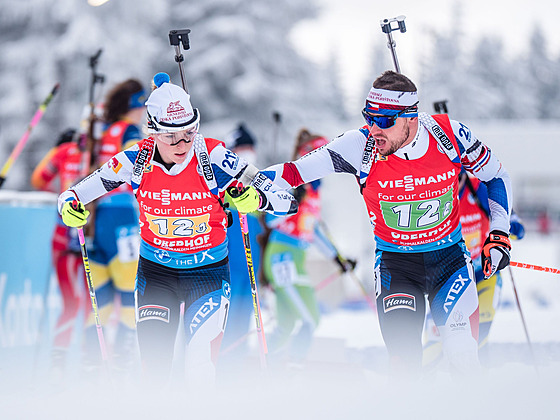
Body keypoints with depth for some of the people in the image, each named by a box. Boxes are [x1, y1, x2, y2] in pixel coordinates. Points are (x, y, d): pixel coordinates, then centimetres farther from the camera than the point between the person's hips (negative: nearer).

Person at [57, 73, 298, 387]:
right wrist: (69, 206, -22)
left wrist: (254, 199, -37)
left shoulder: (213, 158, -18)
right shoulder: (137, 161, -12)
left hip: (208, 273, -2)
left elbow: (287, 202, -17)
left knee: (202, 370, -14)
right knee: (153, 365, -3)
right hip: (156, 273, 2)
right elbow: (77, 194, 1)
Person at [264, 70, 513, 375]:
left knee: (462, 353, -9)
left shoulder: (450, 134, -15)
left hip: (449, 256, 1)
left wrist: (499, 233, -4)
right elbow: (297, 171, -21)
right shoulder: (361, 145, -19)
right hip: (395, 261, 0)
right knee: (404, 353, -15)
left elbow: (496, 177, 2)